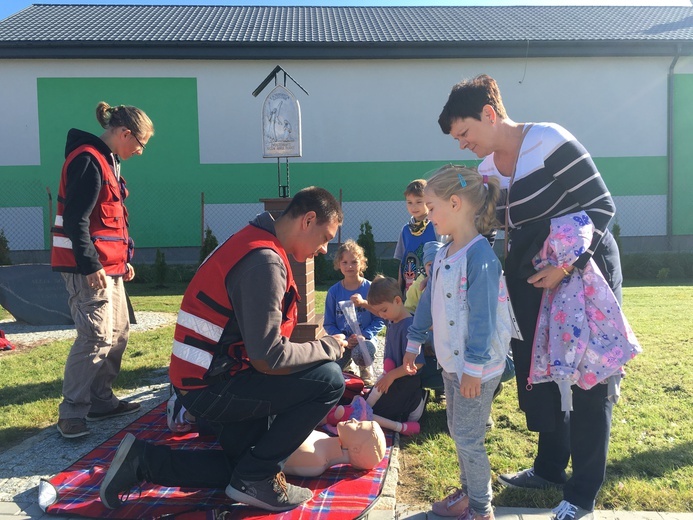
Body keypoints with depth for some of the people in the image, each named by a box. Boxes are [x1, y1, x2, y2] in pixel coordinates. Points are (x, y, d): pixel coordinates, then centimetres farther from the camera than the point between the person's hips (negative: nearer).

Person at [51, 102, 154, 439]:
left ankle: (100, 400, 23)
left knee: (118, 332, 13)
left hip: (107, 265, 11)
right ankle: (71, 412, 0)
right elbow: (75, 219, -20)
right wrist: (90, 266, -22)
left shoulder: (107, 161, 18)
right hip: (88, 267, -11)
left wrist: (122, 260, 21)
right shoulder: (88, 160, -13)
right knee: (97, 336, -11)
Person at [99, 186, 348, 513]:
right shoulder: (265, 261, -23)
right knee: (328, 379, -14)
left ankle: (143, 461, 19)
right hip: (210, 386, -10)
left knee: (243, 464, 23)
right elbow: (268, 359, -25)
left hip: (204, 378, 10)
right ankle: (258, 478, -1)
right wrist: (329, 348, -10)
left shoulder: (255, 244, 10)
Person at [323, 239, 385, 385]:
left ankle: (367, 374, 1)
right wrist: (344, 340, -14)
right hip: (342, 339, 3)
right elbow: (329, 324, 1)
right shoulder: (334, 291, -2)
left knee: (360, 351, -38)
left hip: (365, 338, -2)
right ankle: (347, 361, 20)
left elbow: (380, 319, -3)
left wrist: (364, 336, -19)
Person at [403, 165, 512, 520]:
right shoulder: (443, 254, 7)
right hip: (450, 362, 9)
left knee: (468, 438, 4)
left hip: (476, 368, -9)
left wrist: (474, 367, -22)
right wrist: (414, 342, 19)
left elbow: (484, 317, -24)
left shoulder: (479, 256, -22)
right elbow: (428, 301, 15)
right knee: (457, 432, 20)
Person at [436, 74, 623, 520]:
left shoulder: (550, 141, -19)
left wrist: (565, 265, -23)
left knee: (589, 382, 2)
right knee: (535, 372, 12)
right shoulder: (486, 168, 3)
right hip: (533, 279, 7)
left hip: (586, 270, -7)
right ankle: (550, 467, 32)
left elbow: (601, 206, -17)